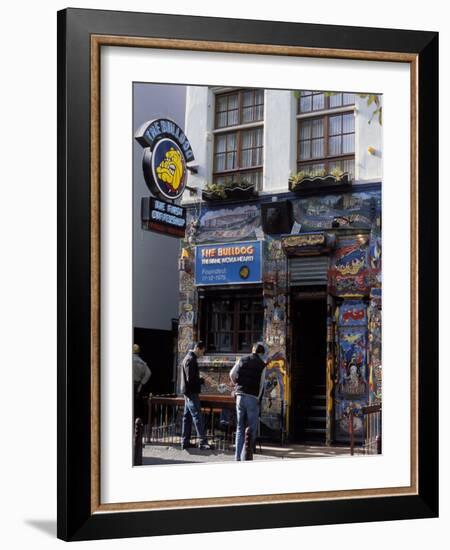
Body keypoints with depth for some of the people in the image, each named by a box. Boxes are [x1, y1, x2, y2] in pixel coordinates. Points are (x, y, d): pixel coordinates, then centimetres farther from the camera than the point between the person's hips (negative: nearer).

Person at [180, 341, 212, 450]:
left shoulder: (189, 358, 16)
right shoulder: (191, 360, -16)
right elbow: (191, 379, -21)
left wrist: (201, 379, 11)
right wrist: (203, 380, -12)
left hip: (188, 392, 11)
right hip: (191, 391, -11)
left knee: (187, 417, 11)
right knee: (197, 417, -10)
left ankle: (185, 442, 15)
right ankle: (202, 442, -11)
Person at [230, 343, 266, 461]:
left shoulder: (242, 360, 8)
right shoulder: (262, 365, -1)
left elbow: (232, 374, 6)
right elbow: (261, 385, -3)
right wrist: (258, 398, 5)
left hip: (240, 396, 4)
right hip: (253, 398, -4)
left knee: (240, 428, 12)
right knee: (252, 429, 3)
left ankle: (238, 456, 11)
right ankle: (245, 456, -3)